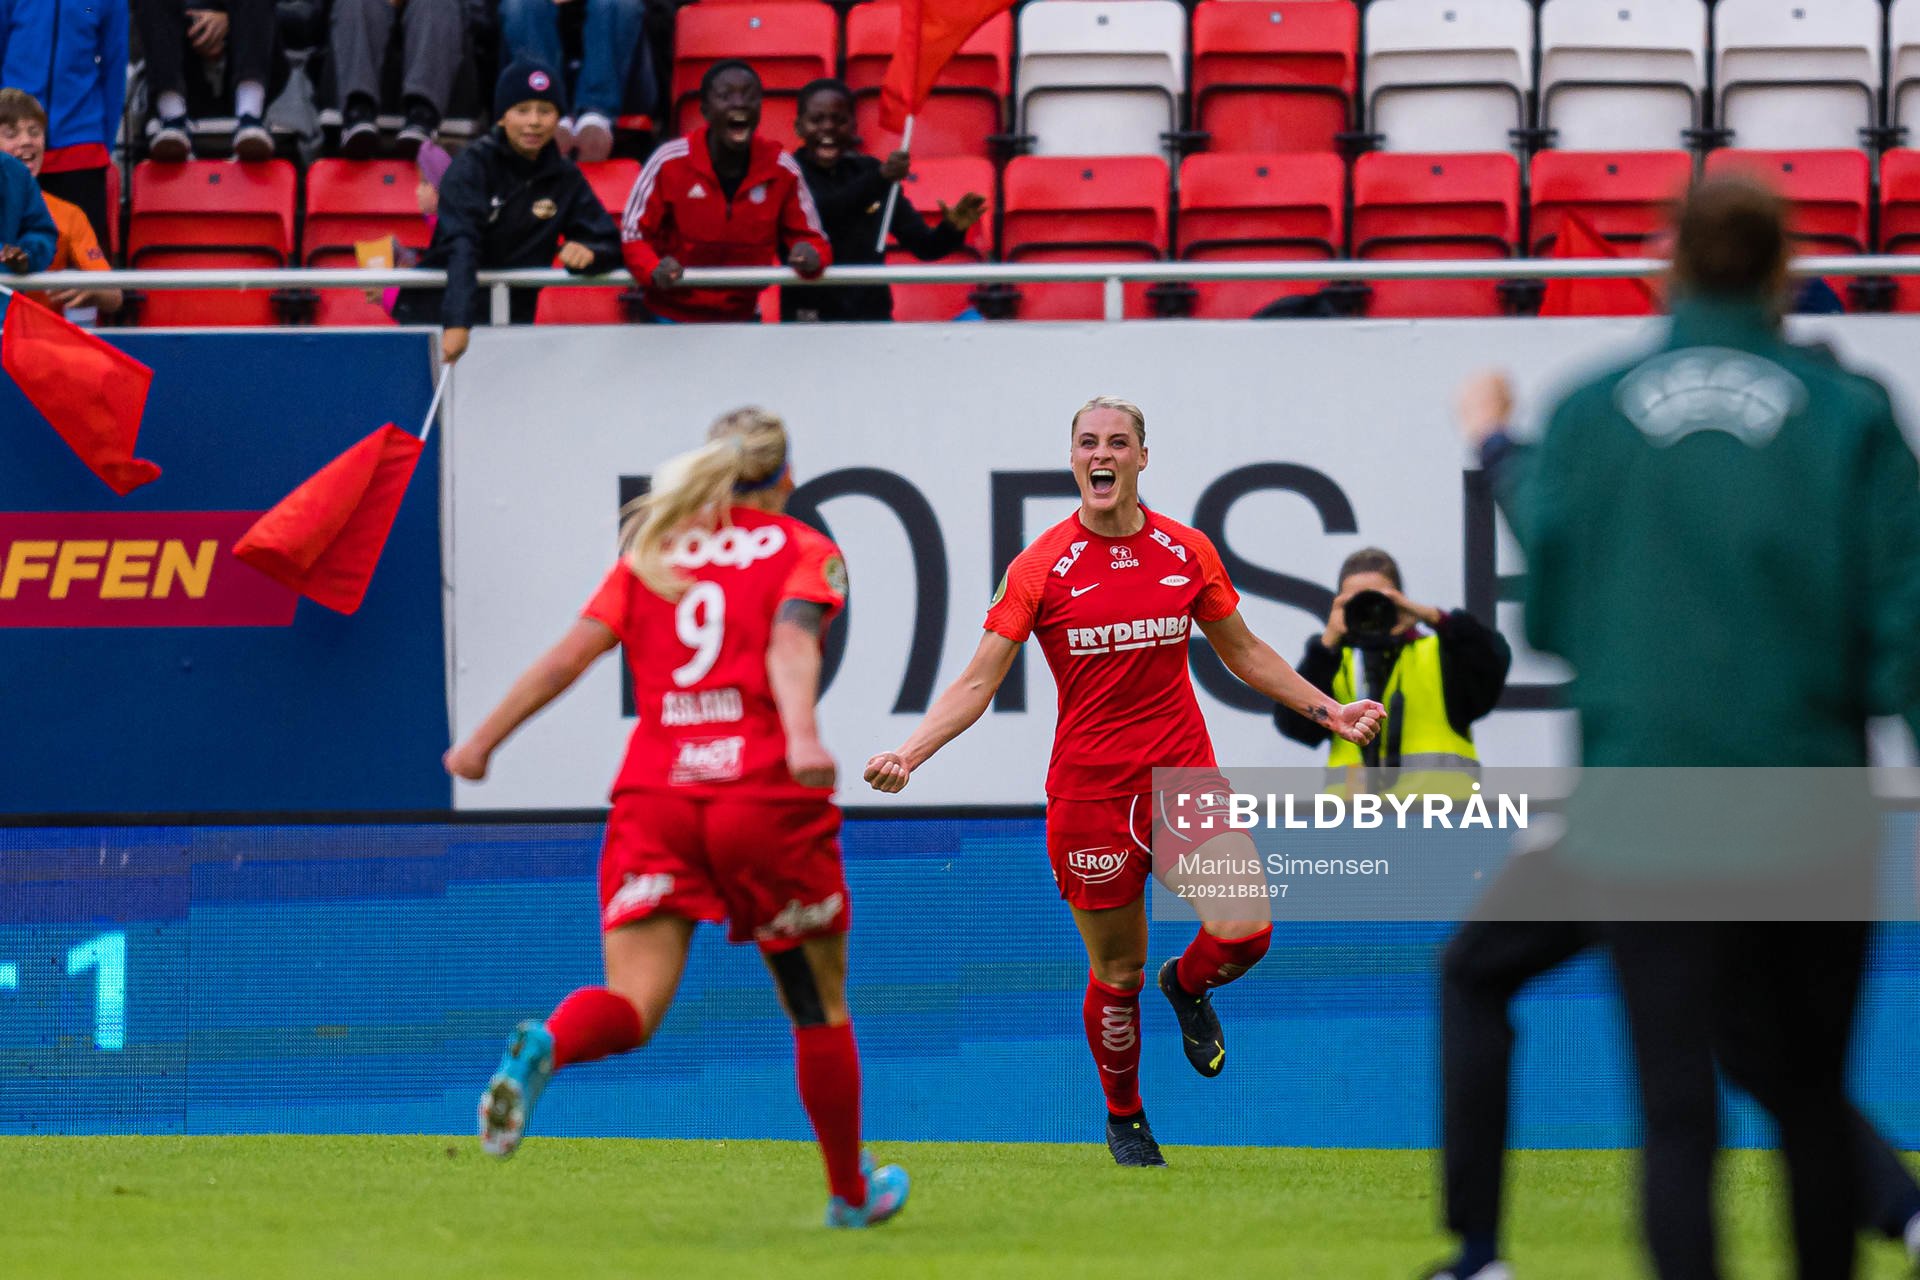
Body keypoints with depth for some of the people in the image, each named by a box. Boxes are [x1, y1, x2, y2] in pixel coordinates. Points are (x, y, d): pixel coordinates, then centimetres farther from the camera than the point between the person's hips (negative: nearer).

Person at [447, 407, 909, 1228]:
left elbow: (570, 655, 8)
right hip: (763, 792, -2)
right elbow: (790, 644, -13)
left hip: (653, 794, 2)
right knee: (820, 1009, 16)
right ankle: (851, 1192, 28)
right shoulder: (804, 552, 7)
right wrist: (802, 737, -29)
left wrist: (482, 742, 15)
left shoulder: (651, 553, 16)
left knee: (632, 1006, -7)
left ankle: (544, 1047, -41)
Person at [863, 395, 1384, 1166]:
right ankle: (1123, 1119, 29)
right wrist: (908, 755, -20)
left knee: (1244, 932, -16)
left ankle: (1186, 986, 21)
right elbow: (978, 682, -7)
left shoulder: (1189, 553, 3)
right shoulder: (1041, 568, -5)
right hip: (1089, 790, -2)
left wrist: (1328, 711, 14)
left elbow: (1243, 653, 17)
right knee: (1116, 976, 4)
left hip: (1183, 774, 2)